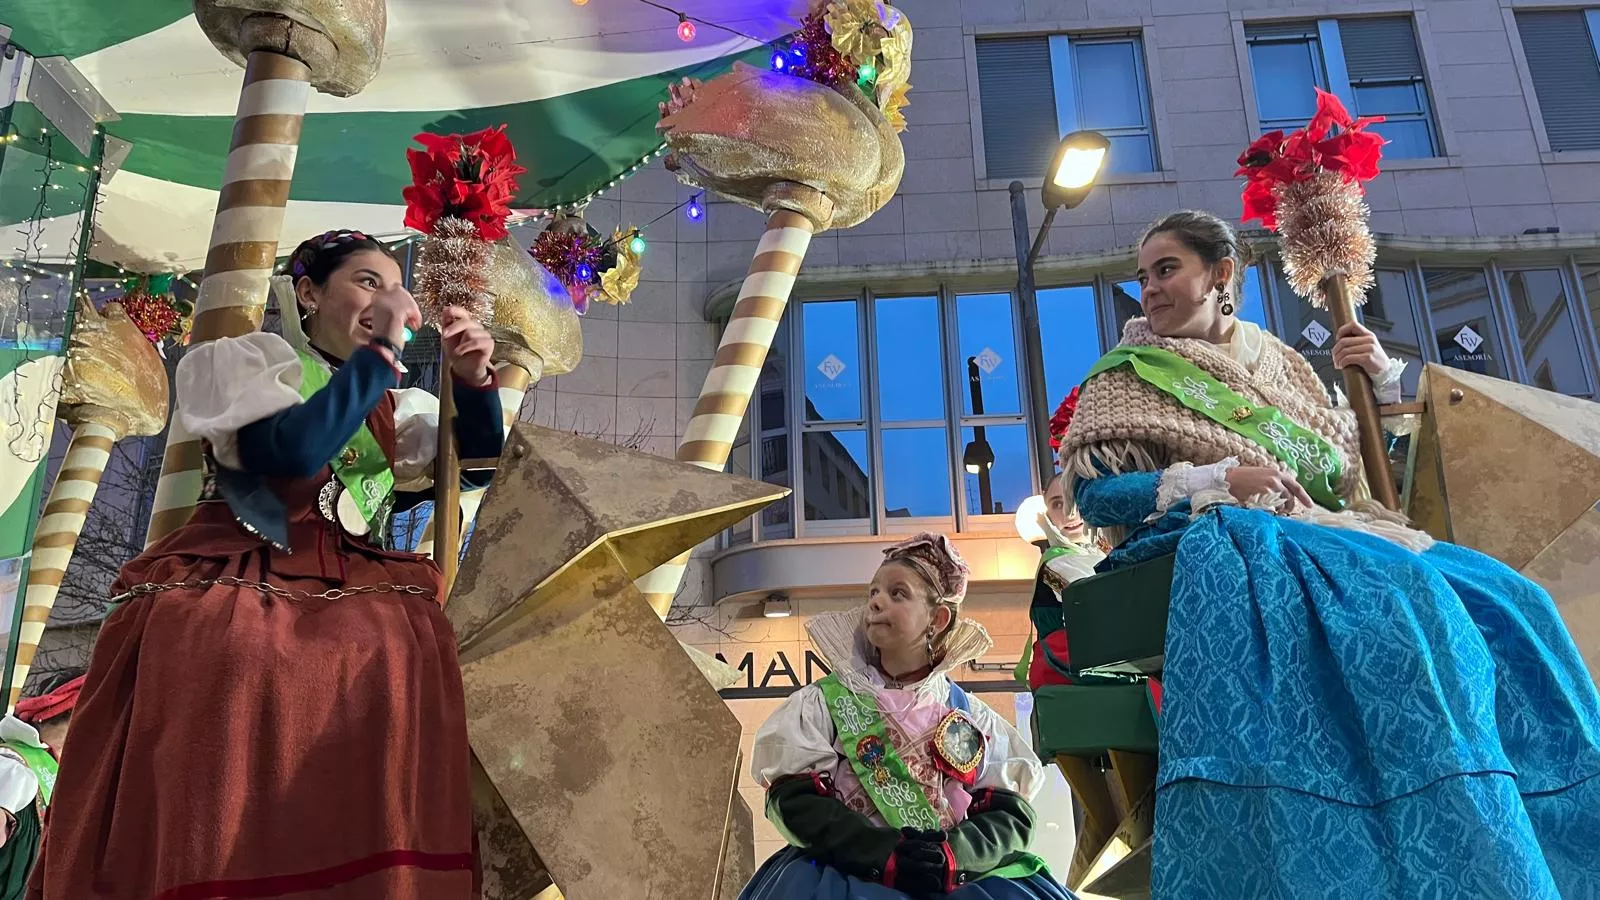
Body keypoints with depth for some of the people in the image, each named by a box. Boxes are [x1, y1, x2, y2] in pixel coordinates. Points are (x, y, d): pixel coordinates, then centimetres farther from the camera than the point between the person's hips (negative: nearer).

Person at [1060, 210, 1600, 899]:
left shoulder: (1274, 361, 22)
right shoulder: (1129, 375, 8)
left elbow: (1355, 469, 25)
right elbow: (1094, 492, -6)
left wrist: (1382, 380, 12)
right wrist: (1219, 478, -14)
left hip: (1318, 532, 6)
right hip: (1230, 541, -5)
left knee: (1498, 597, -18)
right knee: (1405, 607, -33)